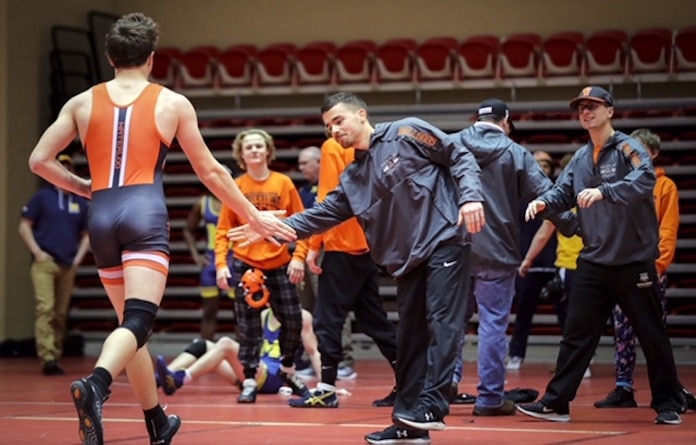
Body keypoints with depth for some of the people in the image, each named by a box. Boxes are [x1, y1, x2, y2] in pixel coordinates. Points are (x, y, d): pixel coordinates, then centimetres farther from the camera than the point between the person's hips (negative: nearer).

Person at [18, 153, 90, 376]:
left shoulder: (81, 203, 13)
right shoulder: (42, 197, 3)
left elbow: (86, 234, 20)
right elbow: (24, 226, 2)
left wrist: (79, 257, 4)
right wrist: (37, 252, -8)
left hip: (68, 266, 4)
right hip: (45, 263, -4)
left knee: (61, 314, 7)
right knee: (45, 309, -15)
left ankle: (56, 357, 14)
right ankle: (47, 358, -22)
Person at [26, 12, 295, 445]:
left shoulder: (82, 103, 11)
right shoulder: (173, 103, 7)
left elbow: (39, 161, 8)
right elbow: (210, 171, 12)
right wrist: (254, 216, 22)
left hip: (102, 216, 4)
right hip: (145, 212, -4)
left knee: (131, 321, 18)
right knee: (138, 320, -14)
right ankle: (95, 384, -44)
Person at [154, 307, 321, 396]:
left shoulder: (301, 317, 2)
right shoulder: (264, 315, 20)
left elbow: (313, 352, -2)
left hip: (273, 378, -7)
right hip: (255, 373, 7)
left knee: (226, 343, -27)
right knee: (201, 346, -4)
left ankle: (179, 379, -40)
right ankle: (157, 378, -23)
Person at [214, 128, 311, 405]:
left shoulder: (283, 183, 0)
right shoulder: (235, 187, 0)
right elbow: (223, 229, 1)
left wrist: (299, 257, -10)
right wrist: (221, 264, -9)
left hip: (279, 264, 1)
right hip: (245, 264, -1)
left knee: (293, 320, 3)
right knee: (248, 326, -1)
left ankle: (287, 371, 26)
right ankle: (249, 382, 5)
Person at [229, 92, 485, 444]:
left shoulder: (406, 133, -1)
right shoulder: (353, 178, 17)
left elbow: (459, 157, -3)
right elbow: (322, 214, 16)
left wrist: (470, 196, -18)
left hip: (445, 240, -7)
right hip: (408, 259, 7)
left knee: (440, 319, -15)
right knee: (409, 336, 6)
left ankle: (432, 405, -20)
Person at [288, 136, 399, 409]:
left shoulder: (333, 147, -9)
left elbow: (327, 201, -13)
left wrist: (314, 246, -10)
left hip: (342, 246, -7)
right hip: (368, 245, 7)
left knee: (327, 318, -2)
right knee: (373, 317, 13)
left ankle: (327, 389, -4)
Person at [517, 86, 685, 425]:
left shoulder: (628, 148, -8)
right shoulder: (580, 158, 11)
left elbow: (644, 180, -25)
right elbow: (564, 192, 8)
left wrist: (604, 191, -40)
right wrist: (544, 202, -15)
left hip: (634, 261, -5)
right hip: (593, 261, 5)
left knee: (651, 335, 4)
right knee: (576, 334, 4)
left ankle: (667, 404, 15)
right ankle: (556, 402, 6)